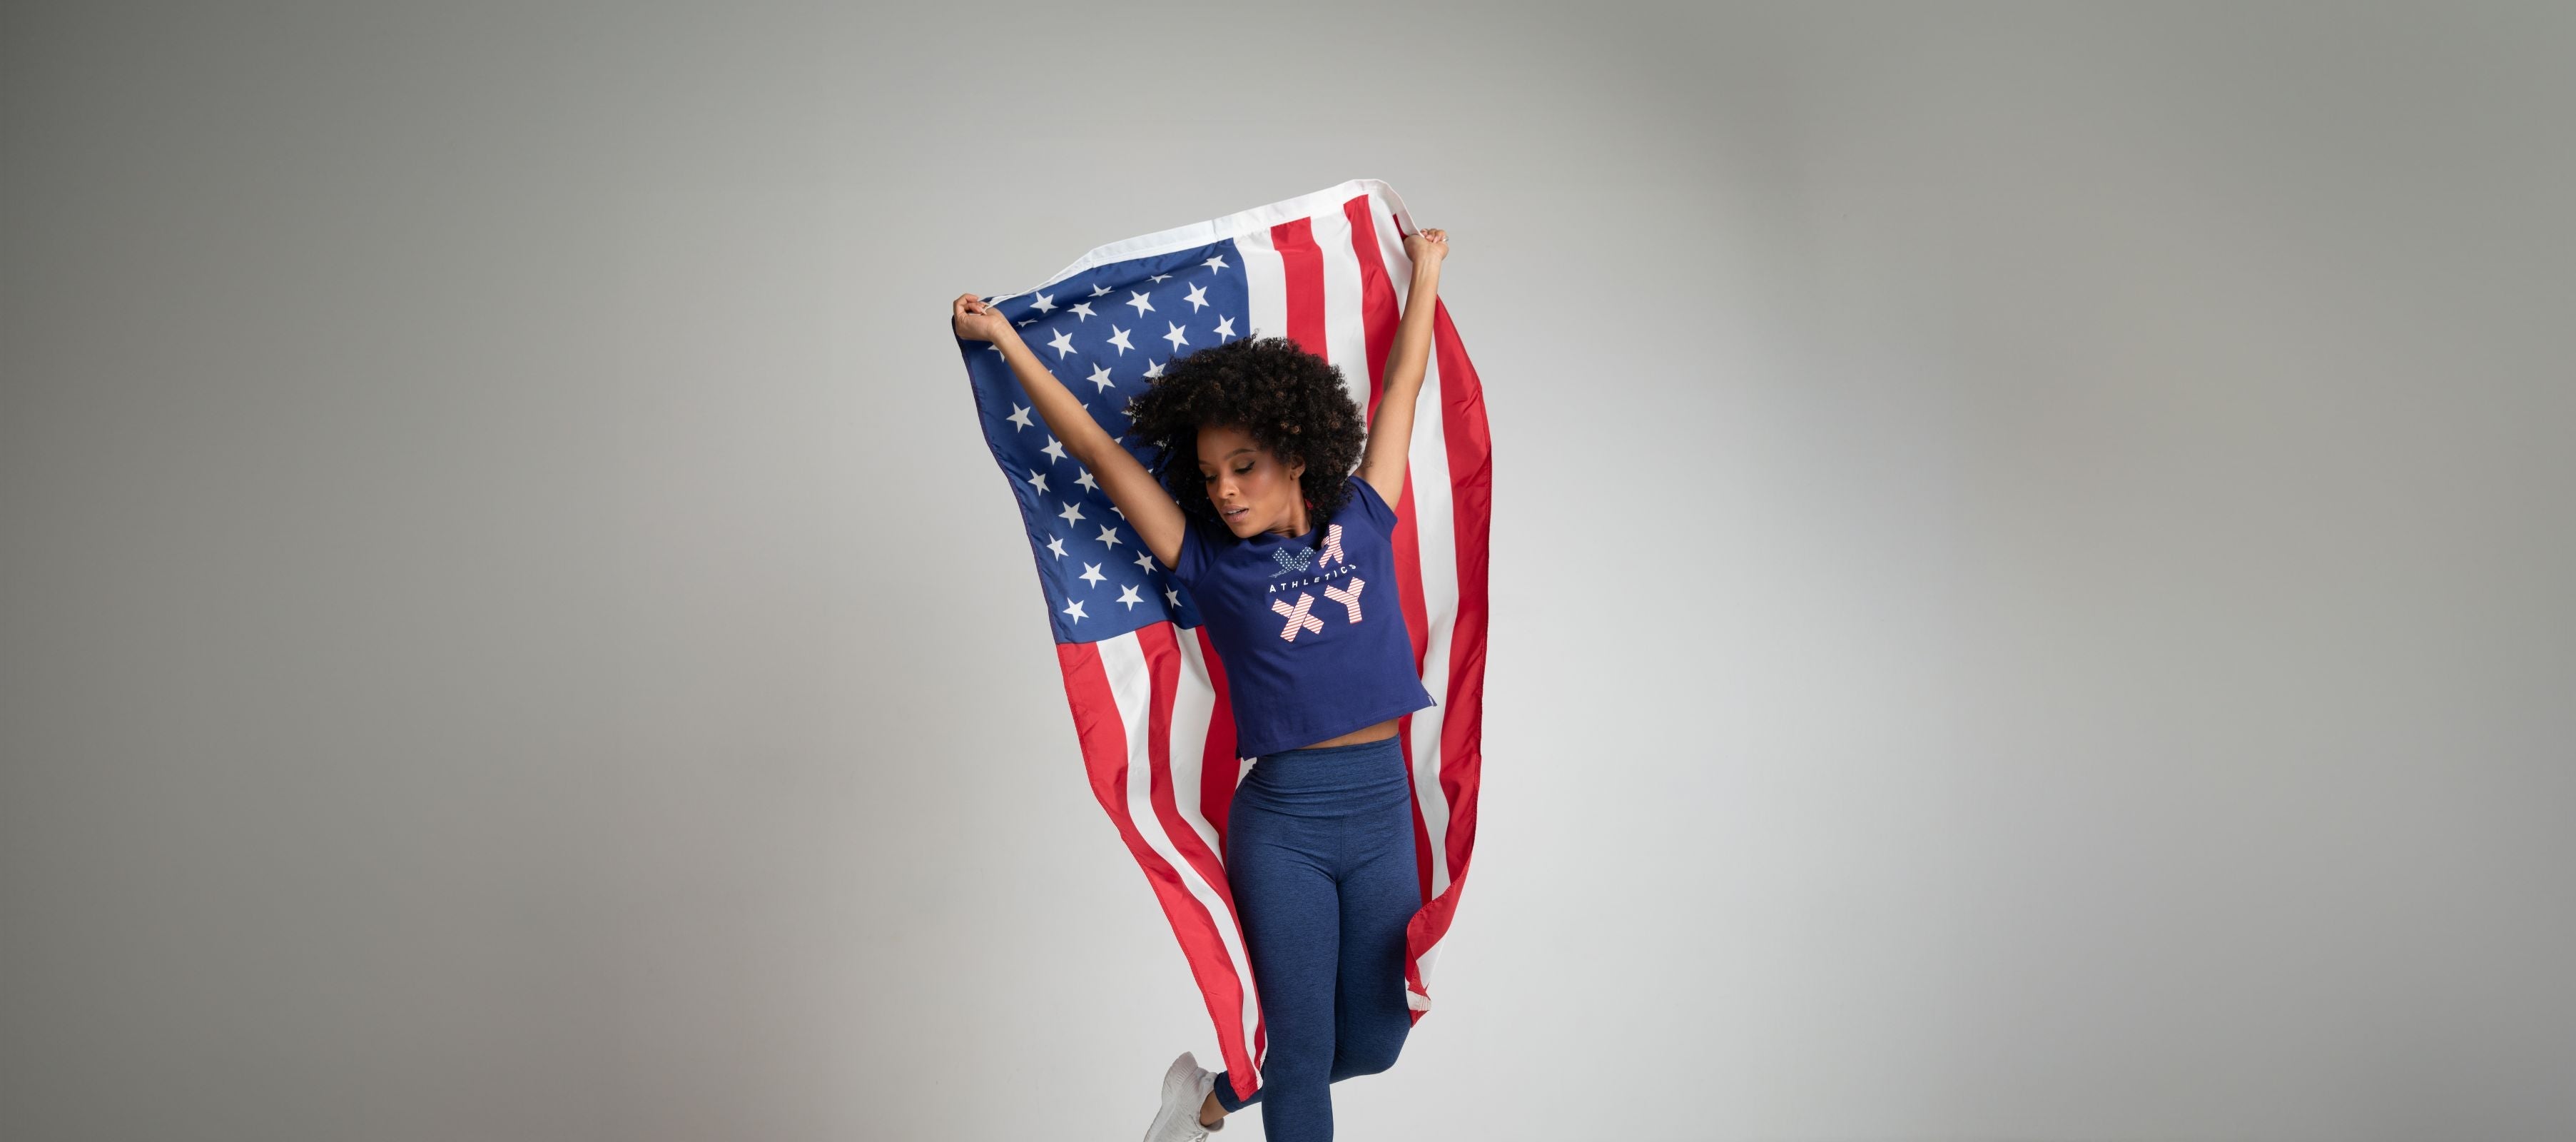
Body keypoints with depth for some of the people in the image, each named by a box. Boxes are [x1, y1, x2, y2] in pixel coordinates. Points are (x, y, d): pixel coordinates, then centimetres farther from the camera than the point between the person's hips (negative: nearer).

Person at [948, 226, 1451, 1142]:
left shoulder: (1362, 523, 3)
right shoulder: (1212, 563, -3)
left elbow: (1402, 388, 14)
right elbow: (1096, 450, -4)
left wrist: (1425, 271, 23)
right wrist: (1003, 338, -4)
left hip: (1382, 812, 3)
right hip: (1281, 823, -3)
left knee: (1371, 1044, 11)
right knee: (1303, 1051, 1)